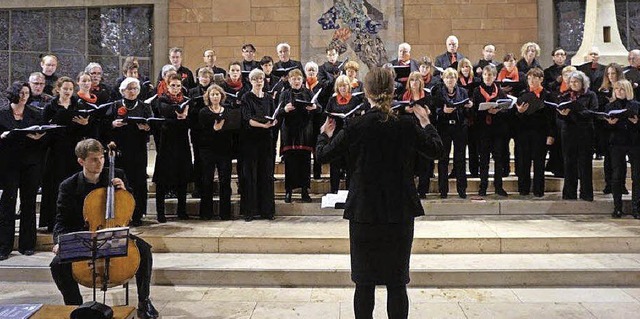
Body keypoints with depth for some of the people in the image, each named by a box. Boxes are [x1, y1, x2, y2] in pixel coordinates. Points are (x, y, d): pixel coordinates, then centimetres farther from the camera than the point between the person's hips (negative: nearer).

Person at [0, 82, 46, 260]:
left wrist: (38, 137, -11)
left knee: (29, 203, 4)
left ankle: (27, 244, 12)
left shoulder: (34, 115, 12)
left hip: (30, 165, 2)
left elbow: (43, 138, 9)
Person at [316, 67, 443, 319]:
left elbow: (323, 155, 1)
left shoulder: (355, 127, -10)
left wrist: (325, 134, 21)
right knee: (397, 282, 9)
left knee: (364, 282, 9)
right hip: (400, 212, 1)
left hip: (364, 213, -1)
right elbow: (436, 150, 8)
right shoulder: (406, 126, -6)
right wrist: (425, 122, 22)